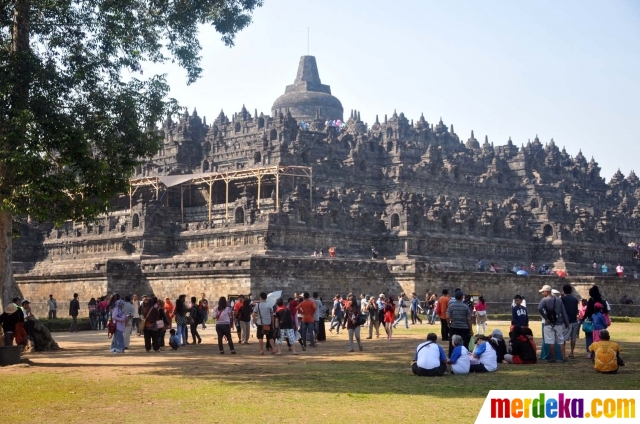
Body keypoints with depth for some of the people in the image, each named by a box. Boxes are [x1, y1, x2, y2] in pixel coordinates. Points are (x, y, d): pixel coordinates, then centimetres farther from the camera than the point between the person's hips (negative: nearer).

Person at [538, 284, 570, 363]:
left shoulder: (544, 300, -6)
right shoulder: (558, 300, 9)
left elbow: (539, 308, -25)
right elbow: (564, 312, 8)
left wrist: (545, 318, -16)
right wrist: (566, 324, 11)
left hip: (549, 324, -5)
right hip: (558, 323, 5)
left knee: (551, 342, 1)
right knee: (561, 341, 11)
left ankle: (553, 358, 3)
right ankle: (564, 357, 7)